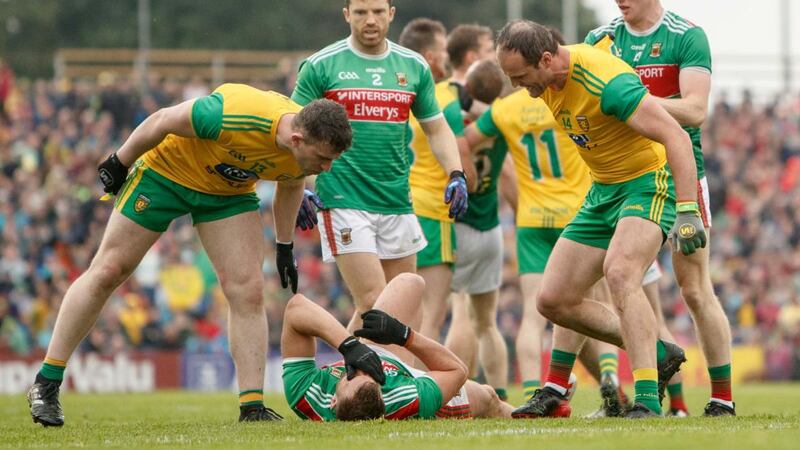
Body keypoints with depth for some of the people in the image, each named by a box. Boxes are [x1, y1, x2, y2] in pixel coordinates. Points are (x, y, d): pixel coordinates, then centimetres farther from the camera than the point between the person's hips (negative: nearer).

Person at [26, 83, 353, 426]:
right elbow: (162, 122, -26)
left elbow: (290, 186, 6)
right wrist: (120, 162, -12)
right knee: (107, 273, -2)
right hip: (166, 168, -5)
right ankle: (45, 385, 7)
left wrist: (285, 246, 10)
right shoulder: (232, 117, -41)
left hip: (229, 190, 5)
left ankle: (252, 406, -6)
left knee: (248, 290, -10)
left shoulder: (312, 148, -20)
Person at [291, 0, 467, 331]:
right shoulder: (320, 66, -2)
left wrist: (455, 175, 3)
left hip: (397, 204, 5)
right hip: (344, 201, -5)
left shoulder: (414, 67, 10)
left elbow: (437, 129, 19)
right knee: (373, 304, -14)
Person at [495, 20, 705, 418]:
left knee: (619, 273, -34)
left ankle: (647, 400, -34)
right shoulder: (549, 80, -3)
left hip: (648, 182, -9)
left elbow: (676, 137, -31)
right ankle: (658, 353, 17)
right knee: (554, 300, 4)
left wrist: (687, 211, -37)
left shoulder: (606, 82, -29)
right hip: (603, 191, 9)